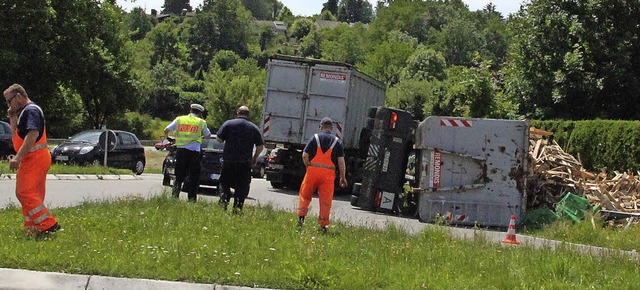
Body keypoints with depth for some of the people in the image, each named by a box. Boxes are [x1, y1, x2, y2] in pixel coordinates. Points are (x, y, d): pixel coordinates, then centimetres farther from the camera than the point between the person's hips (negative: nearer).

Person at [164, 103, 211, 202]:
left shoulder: (179, 119, 7)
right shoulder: (201, 122, 2)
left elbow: (166, 130, 8)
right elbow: (208, 135, 12)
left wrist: (166, 137, 29)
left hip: (180, 150, 3)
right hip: (194, 152, -2)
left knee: (179, 177, 12)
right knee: (194, 178, 5)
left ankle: (174, 196, 1)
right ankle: (192, 199, 3)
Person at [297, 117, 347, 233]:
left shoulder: (314, 138, 3)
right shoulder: (337, 141, 6)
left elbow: (305, 156, -4)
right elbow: (341, 161, 1)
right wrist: (343, 177, 8)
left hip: (313, 171, 0)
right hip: (328, 173, 0)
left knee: (304, 195, 15)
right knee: (326, 200, 4)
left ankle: (301, 216, 6)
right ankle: (323, 225, 6)